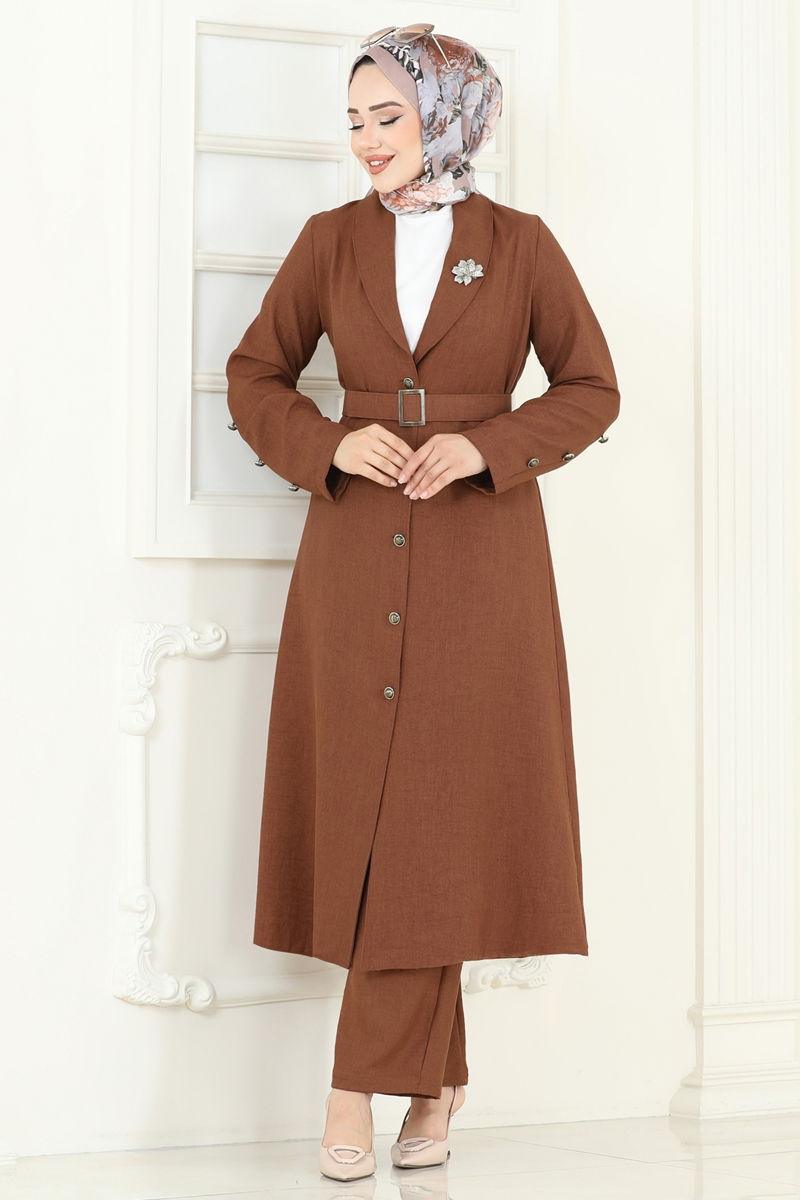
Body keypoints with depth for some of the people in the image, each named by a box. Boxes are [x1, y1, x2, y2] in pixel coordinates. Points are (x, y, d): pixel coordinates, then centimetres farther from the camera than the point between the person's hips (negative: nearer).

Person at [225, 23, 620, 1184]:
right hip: (355, 555, 2)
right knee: (363, 808, 1)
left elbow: (592, 389, 4)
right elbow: (254, 377, 8)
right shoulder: (329, 240, 7)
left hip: (482, 557, -2)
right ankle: (437, 1078, 14)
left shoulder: (522, 243, 3)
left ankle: (361, 1084, 3)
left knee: (438, 811, -5)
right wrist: (332, 444, -11)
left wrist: (485, 447, -12)